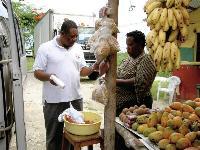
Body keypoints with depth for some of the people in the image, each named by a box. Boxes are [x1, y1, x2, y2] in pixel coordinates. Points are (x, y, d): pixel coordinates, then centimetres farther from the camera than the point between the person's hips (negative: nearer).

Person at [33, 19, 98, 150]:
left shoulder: (78, 48, 10)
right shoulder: (45, 48, -5)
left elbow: (82, 70, 12)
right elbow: (37, 72, -6)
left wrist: (93, 68, -8)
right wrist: (49, 77, -25)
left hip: (76, 98, 4)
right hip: (54, 101, -4)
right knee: (54, 136, 8)